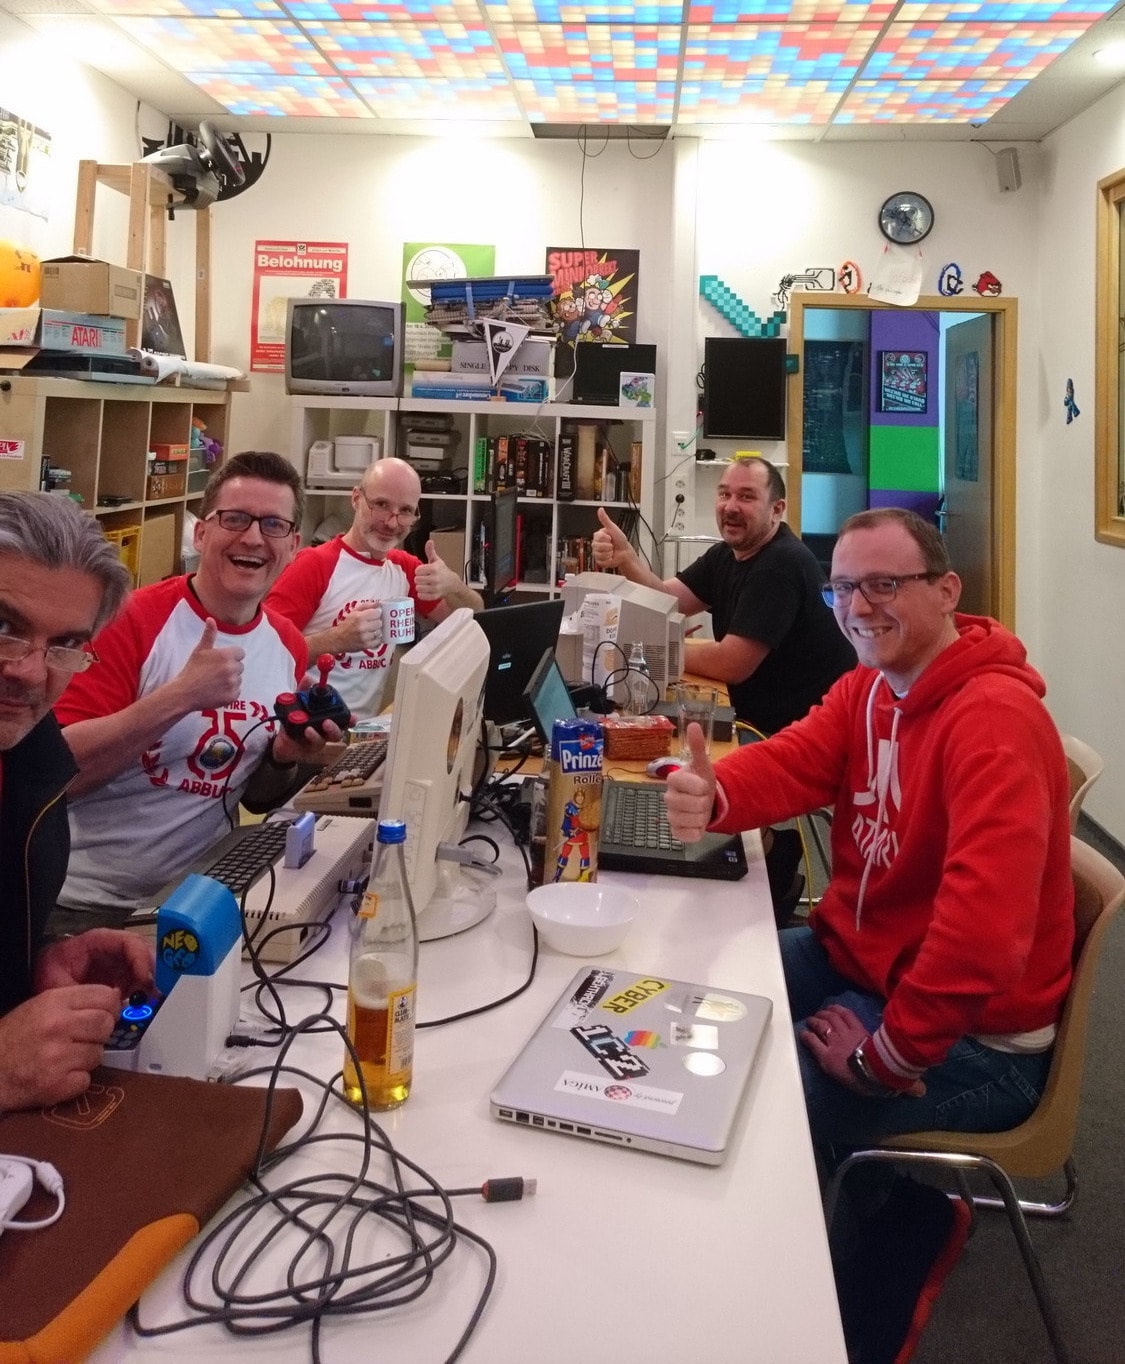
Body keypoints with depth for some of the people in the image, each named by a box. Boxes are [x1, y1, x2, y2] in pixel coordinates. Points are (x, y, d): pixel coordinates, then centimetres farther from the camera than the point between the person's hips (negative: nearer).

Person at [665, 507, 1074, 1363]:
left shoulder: (994, 716, -27)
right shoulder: (870, 687, 5)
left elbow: (984, 923, -34)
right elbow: (793, 761, -8)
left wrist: (885, 1057, -25)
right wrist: (711, 795, -31)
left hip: (970, 1037, -9)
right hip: (853, 959, 9)